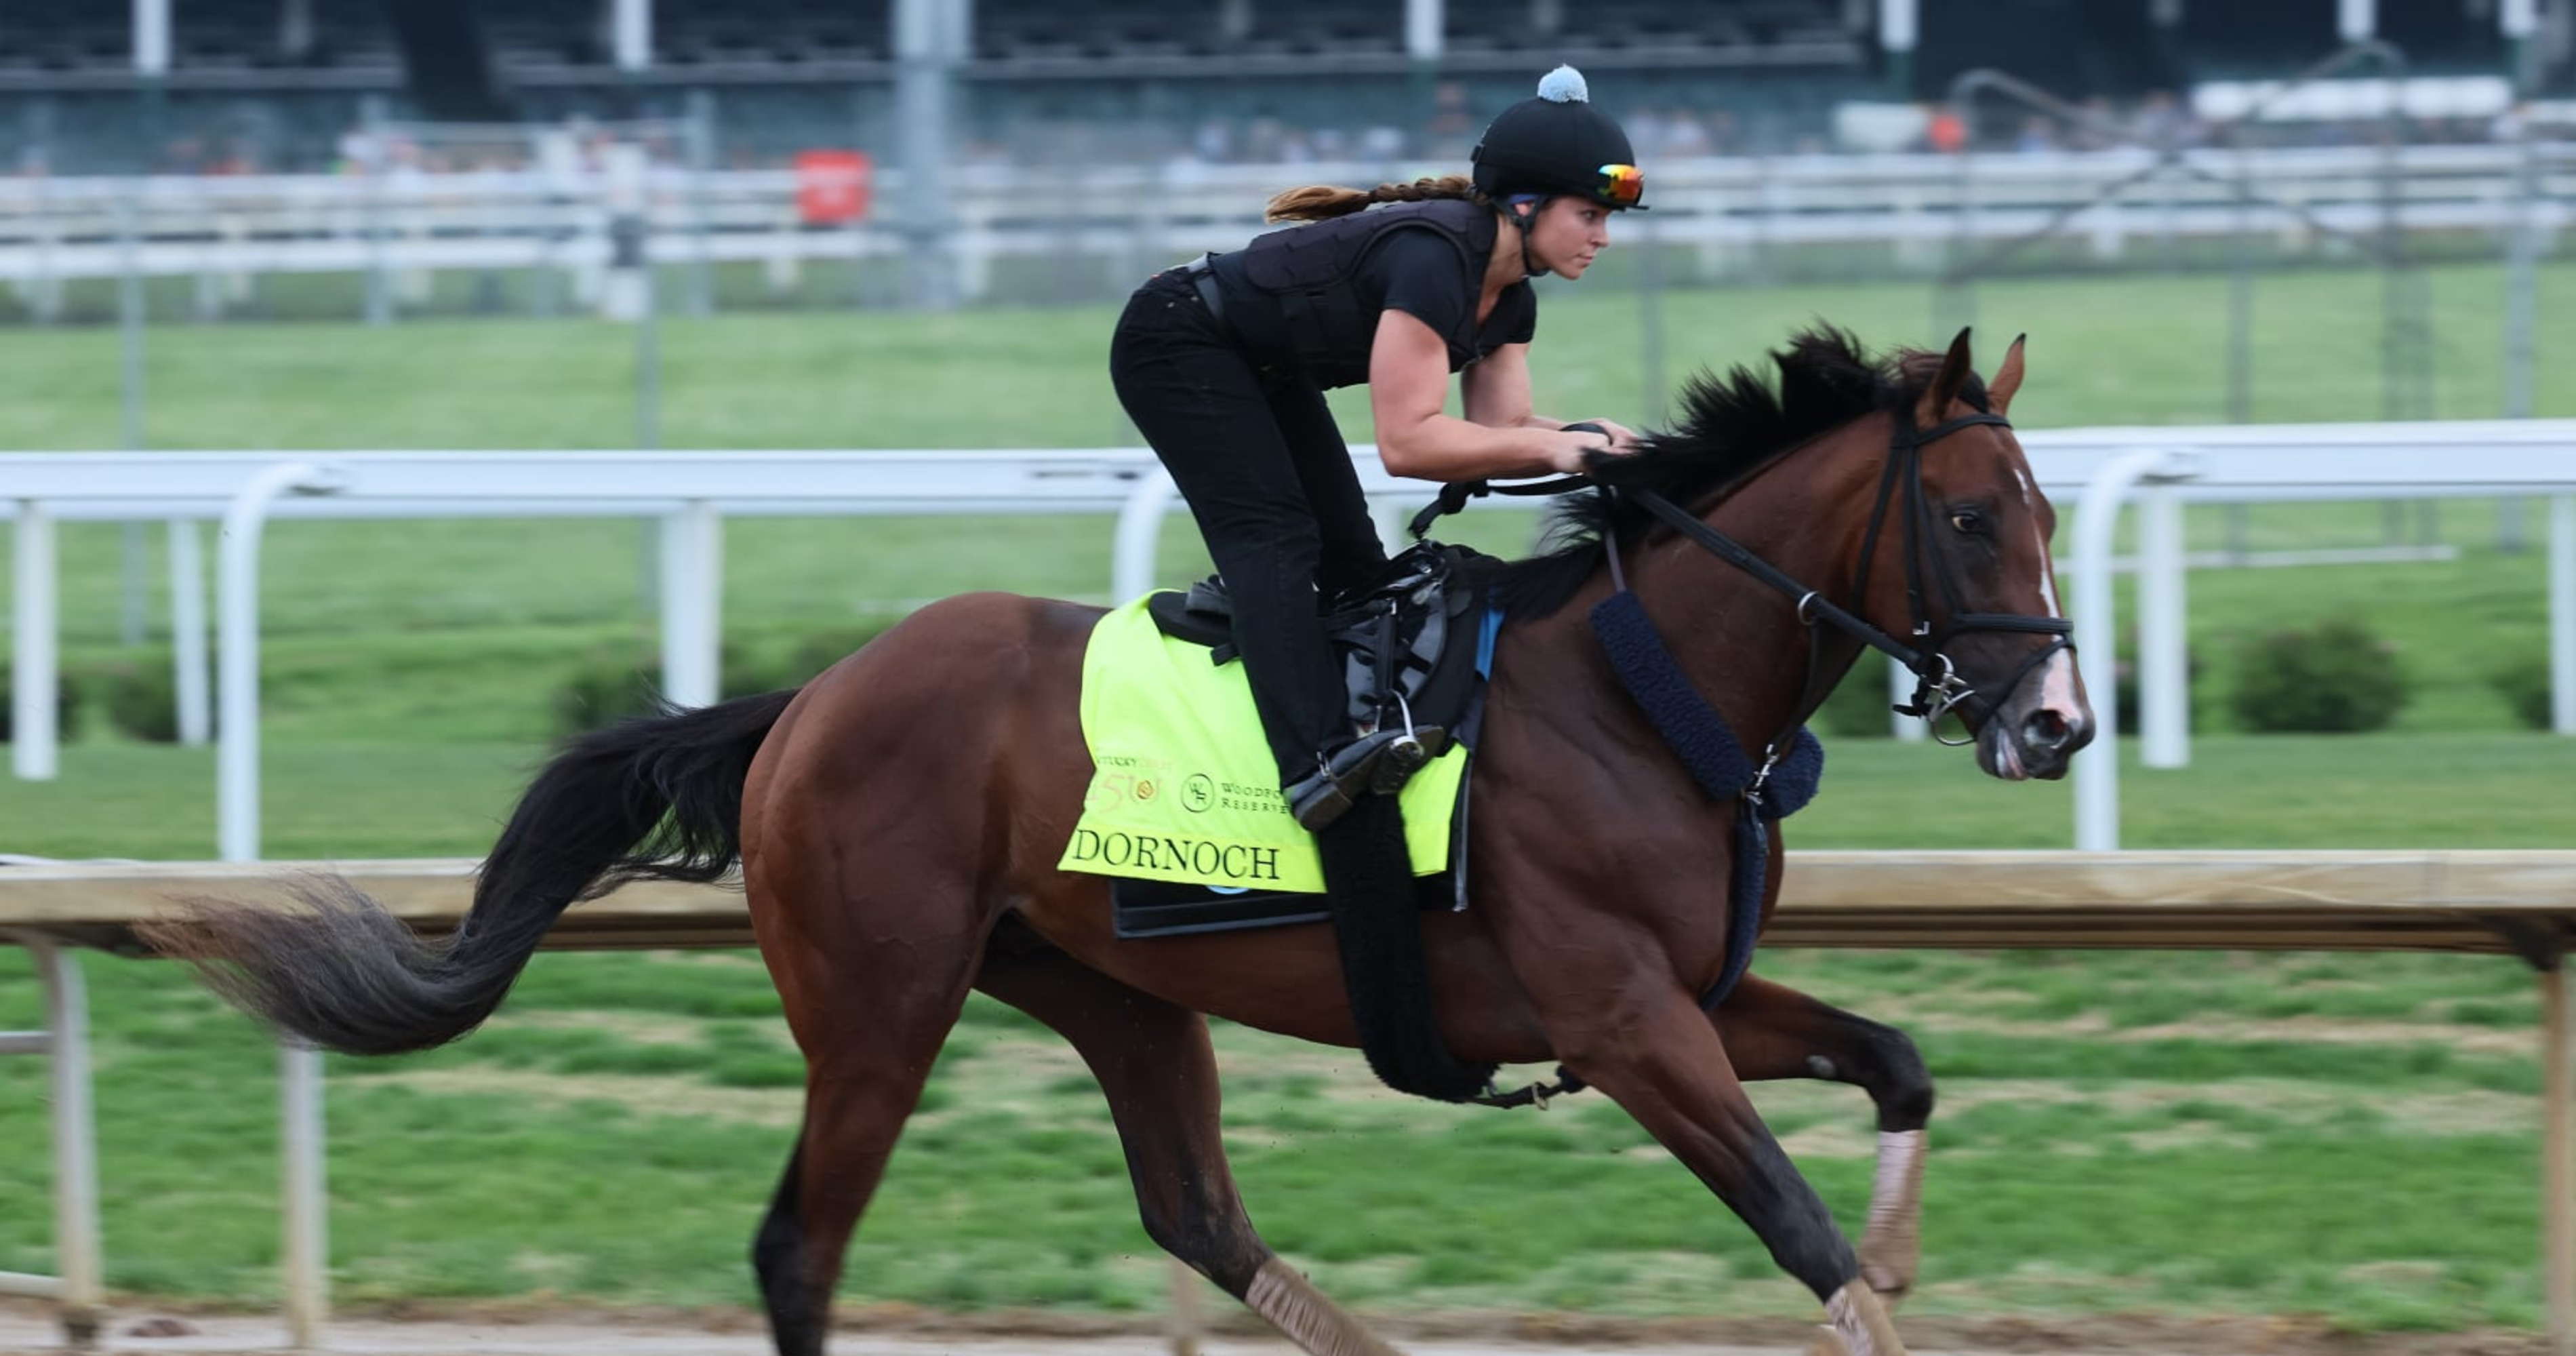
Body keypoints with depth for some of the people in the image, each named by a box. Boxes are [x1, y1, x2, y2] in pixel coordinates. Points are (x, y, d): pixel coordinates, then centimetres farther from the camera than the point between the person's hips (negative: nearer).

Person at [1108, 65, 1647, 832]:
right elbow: (1407, 441, -35)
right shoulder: (1433, 257, -32)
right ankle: (1314, 763, -38)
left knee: (1351, 556, 3)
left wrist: (1584, 443, -22)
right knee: (1272, 536, -24)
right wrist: (1551, 447, -35)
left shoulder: (1510, 299, -2)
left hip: (1270, 372, 11)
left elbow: (1498, 430, -4)